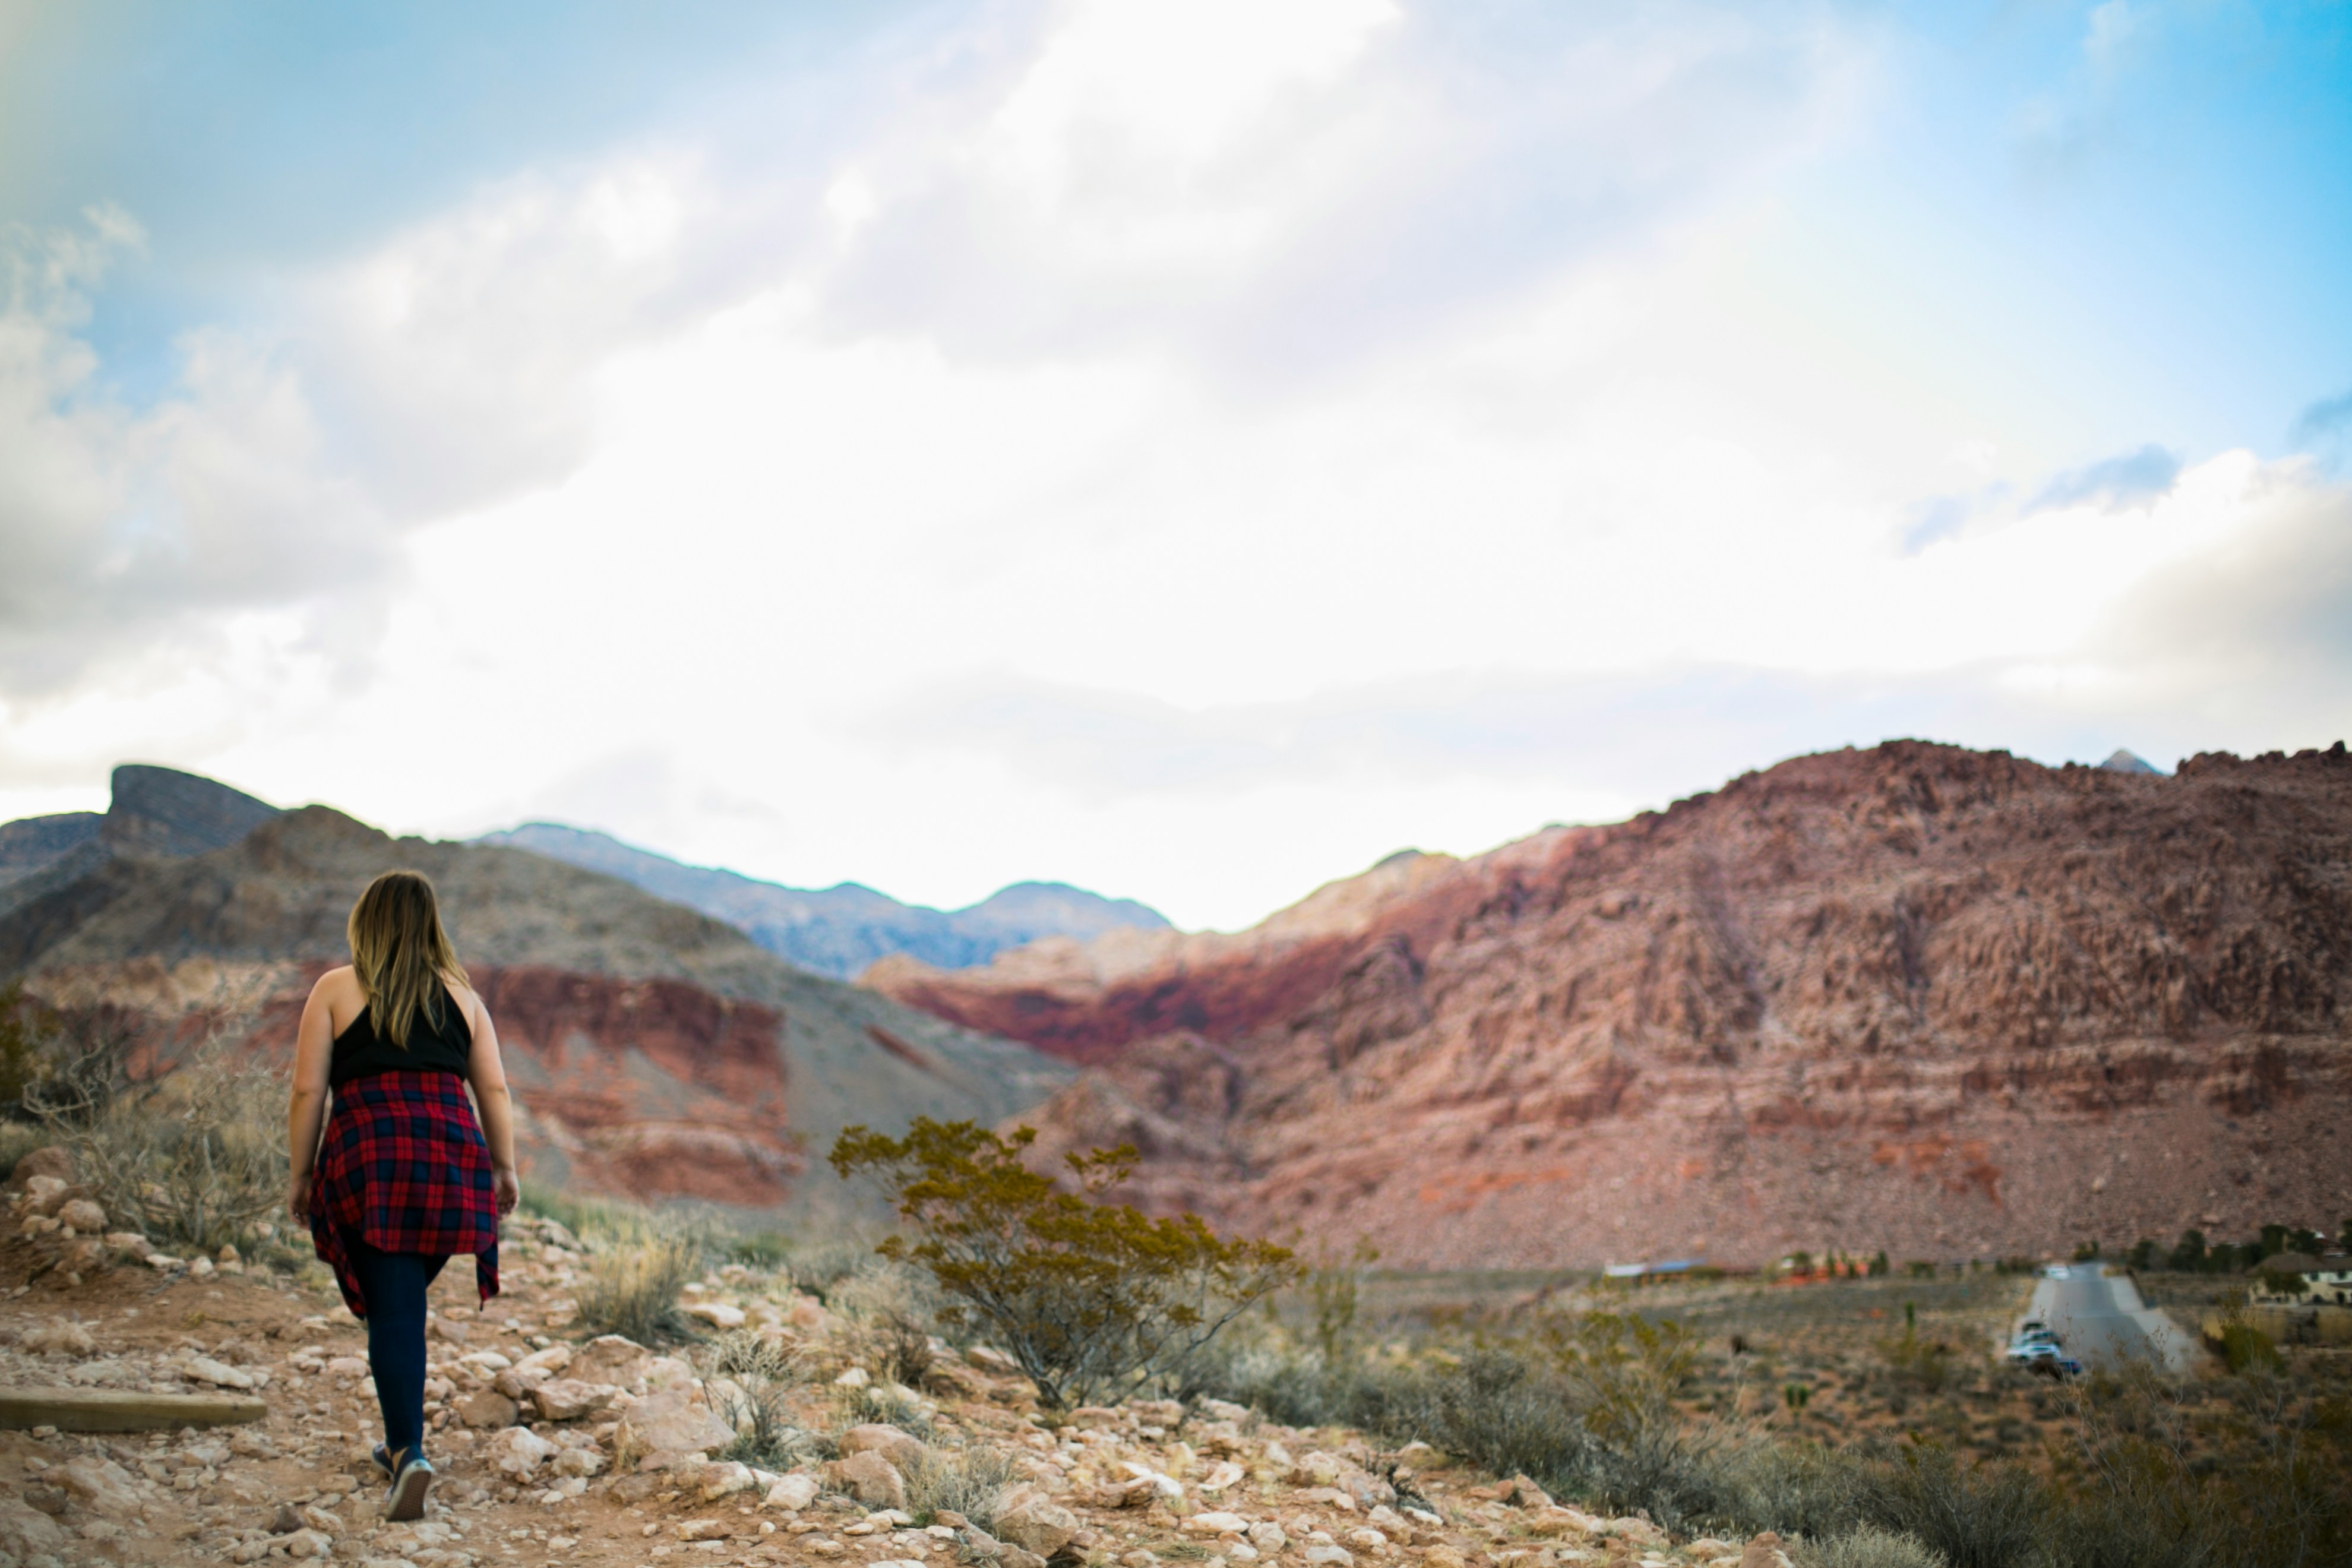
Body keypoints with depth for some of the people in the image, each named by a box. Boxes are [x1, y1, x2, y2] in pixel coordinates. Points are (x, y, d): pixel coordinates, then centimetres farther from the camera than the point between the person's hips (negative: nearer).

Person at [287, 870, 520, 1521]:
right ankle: (400, 1443, 23)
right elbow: (493, 1089, 10)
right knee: (405, 1300, 18)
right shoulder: (460, 994, 15)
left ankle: (410, 1452, -13)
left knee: (392, 1309, -1)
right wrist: (503, 1168, 15)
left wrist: (300, 1175, 9)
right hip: (453, 1152, 3)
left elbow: (308, 1092, 3)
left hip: (369, 1153, -3)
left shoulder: (335, 990, 8)